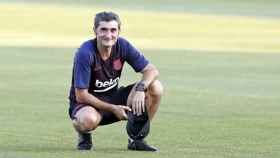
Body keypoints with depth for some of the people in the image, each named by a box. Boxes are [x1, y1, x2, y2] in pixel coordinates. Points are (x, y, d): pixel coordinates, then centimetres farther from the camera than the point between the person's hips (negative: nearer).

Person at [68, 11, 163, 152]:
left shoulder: (122, 46, -9)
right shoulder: (85, 53, -24)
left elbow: (151, 70, -7)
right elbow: (81, 95, -23)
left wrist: (140, 88, -28)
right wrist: (113, 109, -21)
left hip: (113, 97, 5)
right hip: (86, 103, -5)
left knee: (155, 88, -13)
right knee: (88, 119, -42)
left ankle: (136, 139, 1)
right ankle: (84, 135, -2)